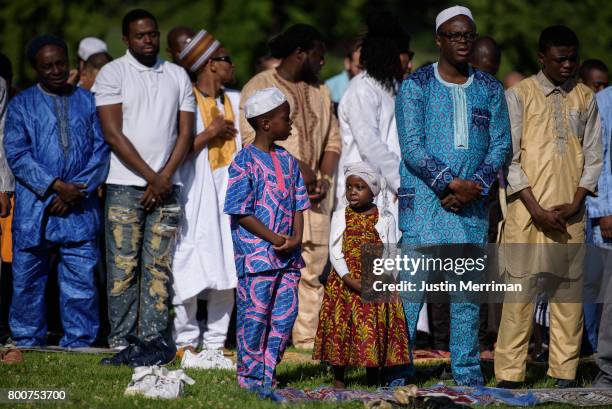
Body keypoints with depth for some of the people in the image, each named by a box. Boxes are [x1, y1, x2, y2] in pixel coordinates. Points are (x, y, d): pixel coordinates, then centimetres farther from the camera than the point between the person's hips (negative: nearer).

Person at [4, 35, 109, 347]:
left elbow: (101, 150, 5)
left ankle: (79, 344, 6)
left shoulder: (87, 102, 11)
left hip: (79, 208, 1)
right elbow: (17, 155, -3)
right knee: (27, 279, 4)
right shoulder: (21, 105, 7)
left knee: (81, 280, -2)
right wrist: (56, 186, -14)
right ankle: (27, 343, 15)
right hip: (33, 210, 0)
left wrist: (75, 191, -8)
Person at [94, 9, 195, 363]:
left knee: (160, 267, 1)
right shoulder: (113, 73, 1)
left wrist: (165, 177, -5)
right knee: (124, 267, -4)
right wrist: (150, 176, -9)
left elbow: (186, 133, 9)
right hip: (125, 185, -3)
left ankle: (154, 340, 3)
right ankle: (123, 343, -2)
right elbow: (113, 134, -6)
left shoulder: (177, 76, 12)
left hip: (167, 186, 3)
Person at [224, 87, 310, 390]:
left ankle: (269, 374, 16)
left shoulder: (287, 160, 12)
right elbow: (241, 212, -12)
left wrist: (296, 238, -3)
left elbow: (298, 204, 14)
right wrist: (274, 239, -15)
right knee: (255, 315, -3)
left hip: (288, 254, 7)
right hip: (256, 253, -7)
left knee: (285, 315, 6)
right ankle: (250, 377, 6)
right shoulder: (245, 161, -9)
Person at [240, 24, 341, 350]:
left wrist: (325, 179, 1)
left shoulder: (320, 92, 20)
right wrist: (295, 166, -15)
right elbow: (252, 138, -11)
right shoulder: (260, 87, 0)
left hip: (313, 194, 6)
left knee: (312, 270, 3)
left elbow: (333, 140, 18)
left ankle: (308, 340, 5)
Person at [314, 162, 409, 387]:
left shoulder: (385, 218, 4)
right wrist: (350, 280, -14)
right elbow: (335, 251, -1)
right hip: (344, 282, 1)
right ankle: (338, 380, 12)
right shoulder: (340, 216, 5)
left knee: (374, 331, -2)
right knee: (340, 330, 1)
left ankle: (373, 382, 8)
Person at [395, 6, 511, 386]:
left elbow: (501, 145, 8)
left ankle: (468, 375, 10)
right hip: (424, 201, -3)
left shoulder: (490, 89, 11)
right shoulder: (416, 86, -1)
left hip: (471, 207, 4)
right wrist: (452, 183, -15)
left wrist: (474, 187, -7)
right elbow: (412, 148, -7)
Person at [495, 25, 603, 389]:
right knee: (521, 286, -6)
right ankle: (510, 373, -3)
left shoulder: (585, 99, 11)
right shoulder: (519, 96, 2)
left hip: (570, 212, 3)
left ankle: (565, 372, 5)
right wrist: (536, 209, -10)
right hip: (528, 208, -3)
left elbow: (594, 157, 11)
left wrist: (575, 204, -3)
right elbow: (508, 158, -2)